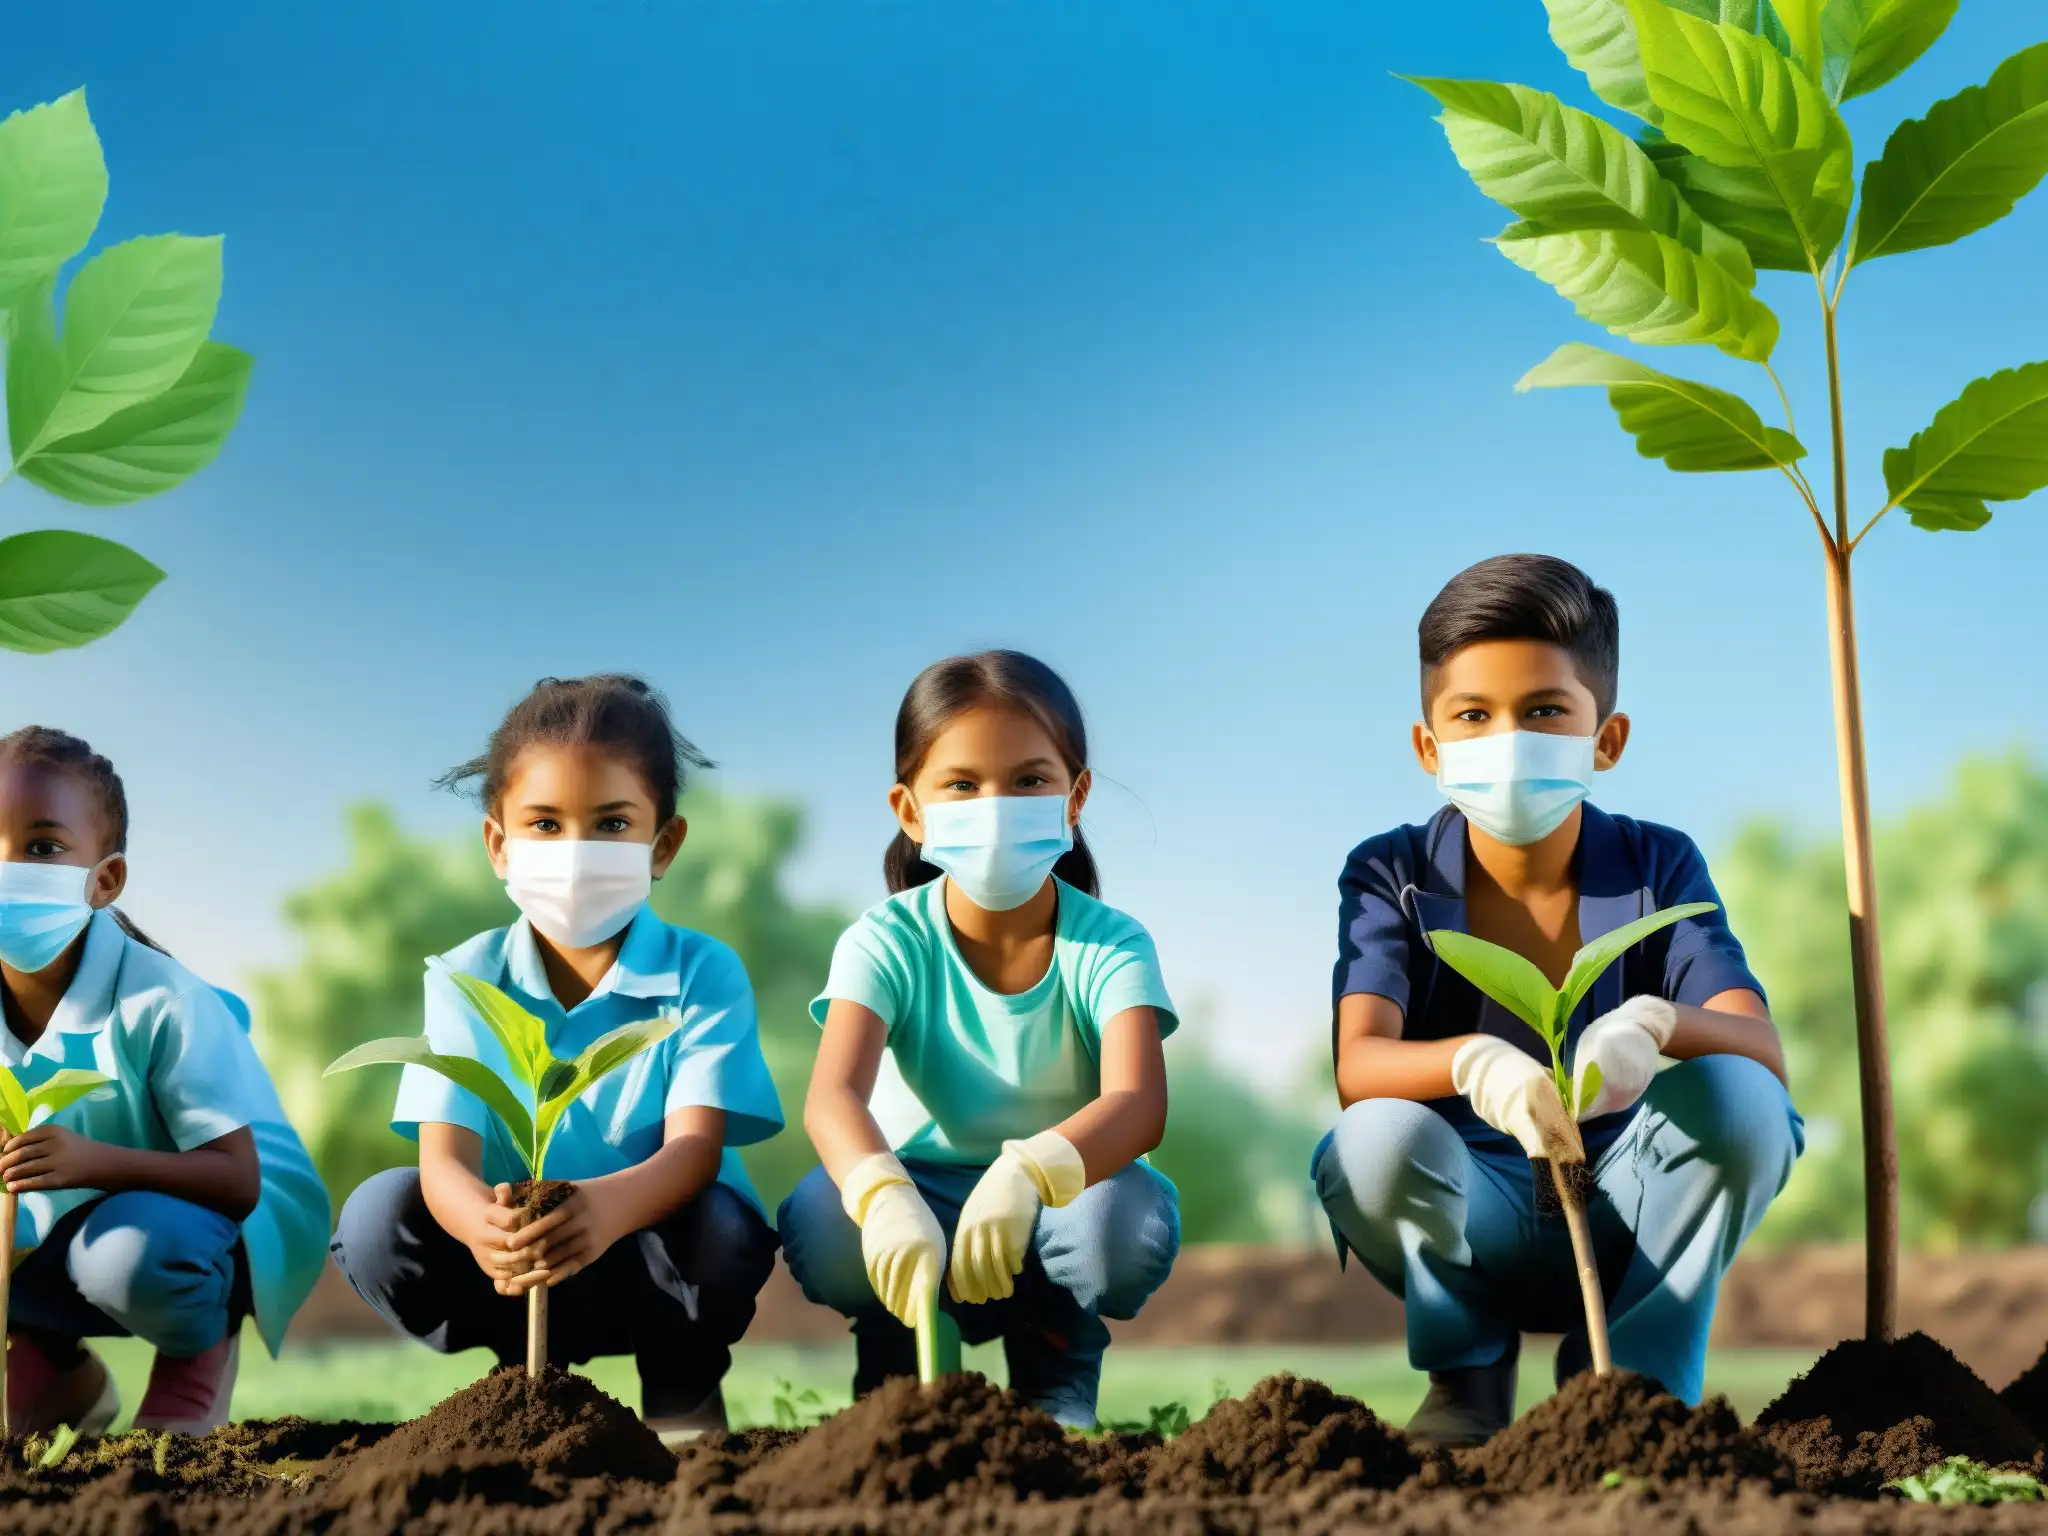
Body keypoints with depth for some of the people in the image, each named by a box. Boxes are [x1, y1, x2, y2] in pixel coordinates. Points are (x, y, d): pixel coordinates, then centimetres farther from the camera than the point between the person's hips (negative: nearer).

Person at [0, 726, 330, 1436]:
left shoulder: (158, 1002, -27)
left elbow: (239, 1180, -30)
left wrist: (94, 1161, -45)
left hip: (206, 1221, -6)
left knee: (133, 1249, -37)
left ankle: (201, 1353, 1)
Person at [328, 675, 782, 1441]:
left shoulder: (704, 973, -12)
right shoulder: (466, 981, -6)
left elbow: (694, 1149, -26)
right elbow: (445, 1155, -19)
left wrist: (608, 1207, -52)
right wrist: (484, 1224, -46)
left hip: (657, 1249, -2)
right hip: (521, 1267, 2)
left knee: (716, 1228, -35)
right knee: (377, 1216, -23)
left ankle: (681, 1395, -2)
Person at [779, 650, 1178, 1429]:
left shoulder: (1109, 945, -15)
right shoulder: (888, 941, -14)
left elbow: (1138, 1102, -34)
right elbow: (833, 1094, -32)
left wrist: (1031, 1172, -56)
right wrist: (883, 1197, -56)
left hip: (1057, 1206, 0)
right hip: (920, 1198, 0)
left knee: (1134, 1216, -34)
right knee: (820, 1219, -32)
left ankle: (1055, 1373, 1)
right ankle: (895, 1363, 3)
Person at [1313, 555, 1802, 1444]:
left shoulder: (1657, 868, -4)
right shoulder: (1391, 875, -6)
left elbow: (1767, 1057, -18)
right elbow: (1357, 1066, -24)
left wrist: (1661, 1025, -42)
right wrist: (1475, 1065, -47)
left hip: (1625, 1218, 1)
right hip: (1470, 1221, 0)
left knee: (1738, 1098, -28)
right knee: (1376, 1141, -33)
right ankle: (1469, 1369, 0)